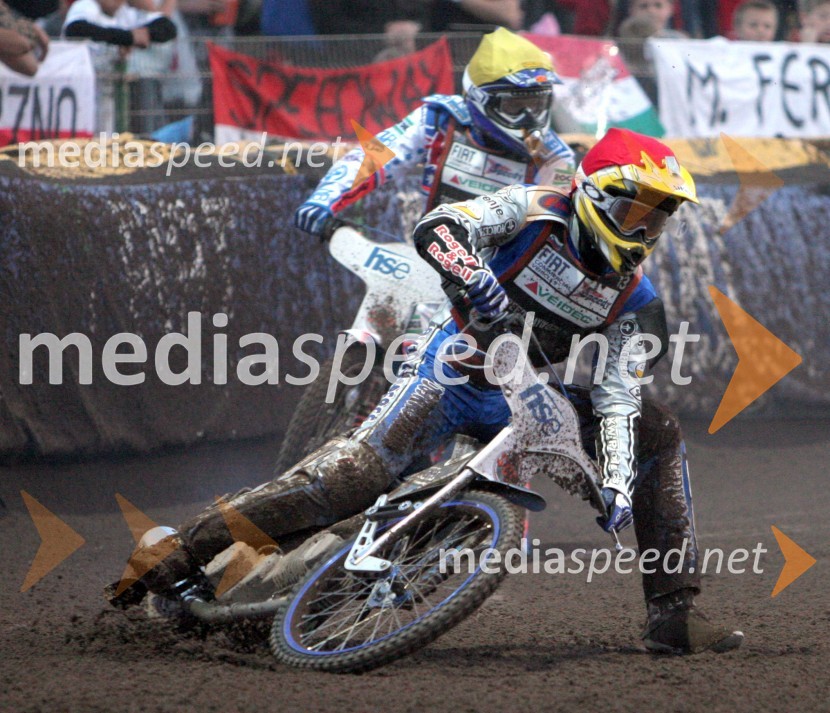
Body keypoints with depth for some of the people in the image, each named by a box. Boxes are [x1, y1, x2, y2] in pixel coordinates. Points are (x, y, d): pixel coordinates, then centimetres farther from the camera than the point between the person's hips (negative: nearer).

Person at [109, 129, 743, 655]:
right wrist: (470, 273, -46)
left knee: (659, 433, -3)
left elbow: (615, 398, -4)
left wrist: (618, 484, -19)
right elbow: (437, 227, -24)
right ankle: (184, 548, -20)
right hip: (456, 372, -5)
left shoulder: (635, 300, 0)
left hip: (527, 401, 5)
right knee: (353, 477, -25)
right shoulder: (537, 212, -11)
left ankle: (675, 613, -4)